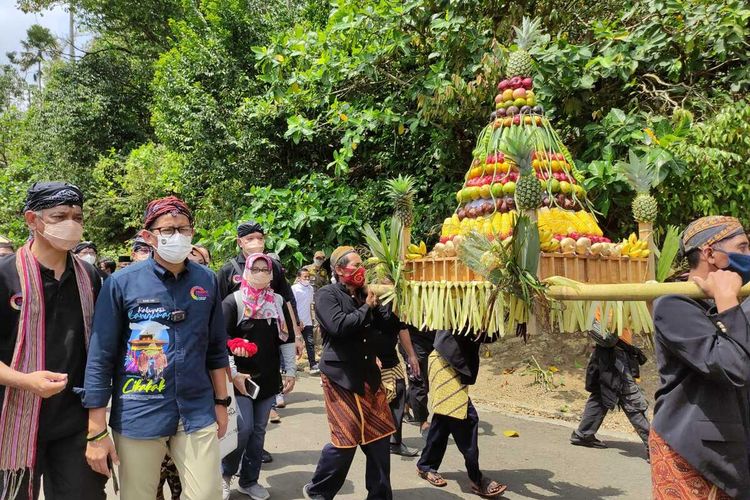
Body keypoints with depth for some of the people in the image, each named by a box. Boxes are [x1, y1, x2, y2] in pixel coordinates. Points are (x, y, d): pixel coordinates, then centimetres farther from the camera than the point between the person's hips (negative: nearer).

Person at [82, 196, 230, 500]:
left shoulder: (207, 281, 3)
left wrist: (221, 402, 12)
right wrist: (96, 432, -7)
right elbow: (100, 358, -7)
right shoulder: (121, 283, -7)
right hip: (138, 416, -2)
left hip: (198, 413, 3)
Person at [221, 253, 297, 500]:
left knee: (258, 430, 11)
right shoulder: (233, 301, -7)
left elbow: (286, 338, 10)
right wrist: (234, 374, -15)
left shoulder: (278, 302, 6)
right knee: (243, 428, -6)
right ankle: (225, 474, 19)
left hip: (269, 378, 4)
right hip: (241, 378, -4)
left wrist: (290, 371, 7)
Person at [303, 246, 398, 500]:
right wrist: (367, 308, -13)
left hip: (369, 375, 7)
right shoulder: (327, 294, -8)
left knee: (379, 438, 9)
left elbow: (390, 324, 9)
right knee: (346, 440, -3)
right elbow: (339, 326, -24)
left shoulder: (365, 295, 12)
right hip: (341, 377, -7)